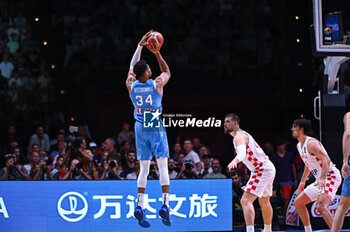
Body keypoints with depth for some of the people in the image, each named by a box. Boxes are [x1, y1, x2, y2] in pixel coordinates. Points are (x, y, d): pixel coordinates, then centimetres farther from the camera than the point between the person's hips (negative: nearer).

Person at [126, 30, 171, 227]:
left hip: (140, 128, 3)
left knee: (144, 169, 7)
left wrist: (141, 45, 20)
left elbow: (132, 67, 15)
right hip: (156, 127, -3)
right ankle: (165, 205, -13)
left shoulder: (131, 85, -4)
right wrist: (157, 53, 14)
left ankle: (140, 206, -4)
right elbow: (167, 72, 11)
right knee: (163, 166, -2)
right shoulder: (157, 84, -11)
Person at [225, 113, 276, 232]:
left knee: (246, 201, -22)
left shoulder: (239, 136, -17)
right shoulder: (241, 134, 17)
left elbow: (242, 151, -39)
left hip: (263, 170, -11)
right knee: (264, 202, 28)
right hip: (268, 169, 11)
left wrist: (235, 161, -57)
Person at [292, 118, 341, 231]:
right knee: (298, 202, 15)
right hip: (320, 180, 11)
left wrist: (322, 179, -38)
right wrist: (303, 181, 31)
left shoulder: (311, 143, -17)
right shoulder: (299, 146, 13)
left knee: (321, 207, -30)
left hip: (330, 176, -11)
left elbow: (326, 160, -27)